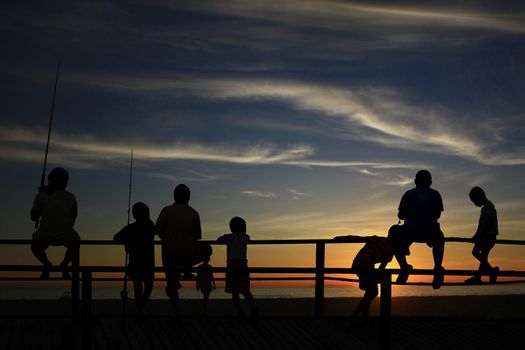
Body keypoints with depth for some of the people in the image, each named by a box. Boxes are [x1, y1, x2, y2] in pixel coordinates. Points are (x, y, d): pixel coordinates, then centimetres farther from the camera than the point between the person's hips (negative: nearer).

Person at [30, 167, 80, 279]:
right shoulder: (71, 197, 2)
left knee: (35, 245, 32)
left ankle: (46, 264, 5)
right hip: (65, 236, 1)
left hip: (45, 236, 0)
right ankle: (65, 264, 7)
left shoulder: (41, 196, -1)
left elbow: (33, 217, 7)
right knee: (75, 245, 33)